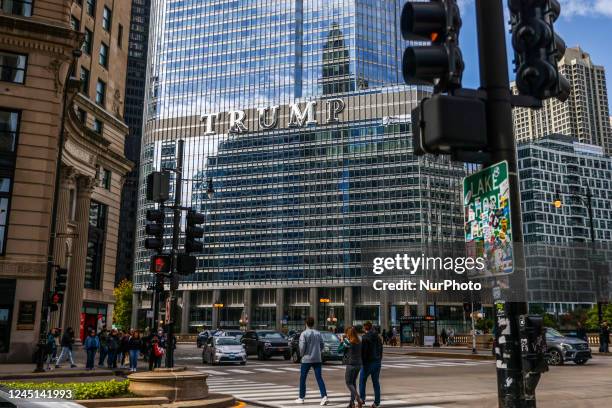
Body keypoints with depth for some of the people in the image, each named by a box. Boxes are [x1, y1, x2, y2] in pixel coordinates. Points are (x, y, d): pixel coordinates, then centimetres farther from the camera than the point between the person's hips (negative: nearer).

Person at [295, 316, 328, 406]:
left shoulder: (304, 334, -9)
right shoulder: (318, 333, 5)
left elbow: (302, 346, -15)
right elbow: (322, 345, 8)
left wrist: (302, 354, 3)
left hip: (307, 359, -3)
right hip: (317, 359, 4)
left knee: (302, 379, 11)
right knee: (319, 378, 2)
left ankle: (301, 398, 17)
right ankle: (324, 396, -12)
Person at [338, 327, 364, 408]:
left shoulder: (347, 342, -13)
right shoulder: (359, 342, 6)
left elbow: (339, 350, -5)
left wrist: (342, 341, 9)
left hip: (351, 365, -7)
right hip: (359, 364, 7)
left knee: (348, 383, 3)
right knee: (353, 382, 17)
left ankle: (359, 400, -13)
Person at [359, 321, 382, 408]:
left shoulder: (365, 337, -12)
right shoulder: (378, 337, 10)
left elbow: (363, 351, -16)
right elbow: (381, 349, 15)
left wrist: (362, 361, -8)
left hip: (368, 362, -6)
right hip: (377, 362, 6)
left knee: (362, 381, 7)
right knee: (376, 382, 9)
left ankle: (362, 398, 2)